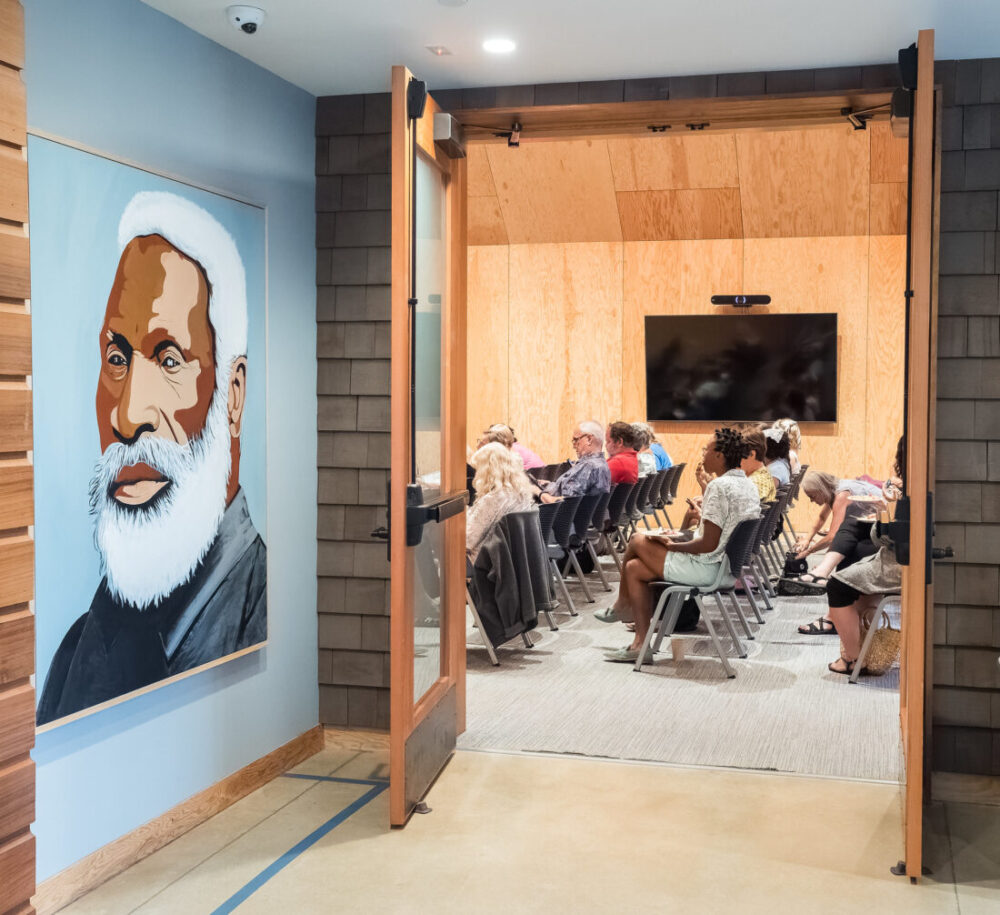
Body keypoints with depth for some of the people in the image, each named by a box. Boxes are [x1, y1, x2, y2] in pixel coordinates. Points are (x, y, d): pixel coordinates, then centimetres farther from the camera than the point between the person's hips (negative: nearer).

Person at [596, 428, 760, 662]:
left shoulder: (719, 487, -21)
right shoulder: (749, 486, 9)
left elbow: (708, 544, -24)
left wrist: (673, 545, -9)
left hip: (706, 568, -10)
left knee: (638, 540, 5)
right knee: (634, 567, 14)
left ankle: (622, 605, 26)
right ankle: (641, 642, 15)